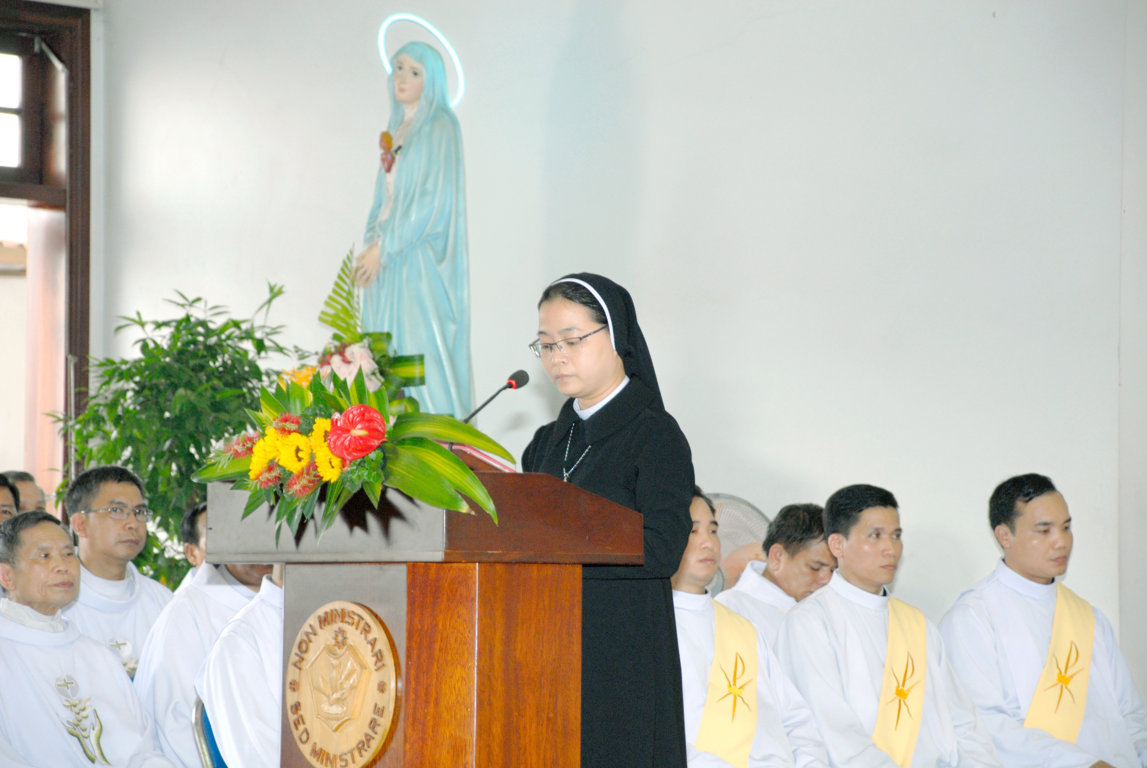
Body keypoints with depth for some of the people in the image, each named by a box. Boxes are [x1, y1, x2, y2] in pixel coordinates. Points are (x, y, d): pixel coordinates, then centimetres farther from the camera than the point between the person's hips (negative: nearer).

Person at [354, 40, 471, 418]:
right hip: (389, 257, 8)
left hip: (421, 255, -8)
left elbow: (434, 198, -15)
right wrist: (372, 241, 4)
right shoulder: (397, 129, 17)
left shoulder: (440, 127, -8)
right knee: (388, 349, 5)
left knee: (422, 347, -11)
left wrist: (383, 245, -15)